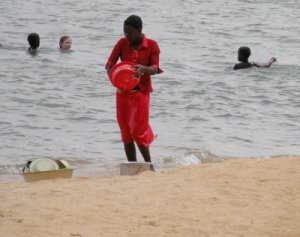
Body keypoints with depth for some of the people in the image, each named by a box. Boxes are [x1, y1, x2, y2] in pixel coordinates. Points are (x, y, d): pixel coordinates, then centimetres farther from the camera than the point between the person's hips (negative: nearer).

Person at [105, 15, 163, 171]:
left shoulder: (152, 45, -4)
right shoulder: (122, 43, 2)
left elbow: (155, 69, -11)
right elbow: (110, 63, -3)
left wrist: (144, 69, -34)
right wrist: (112, 75, -25)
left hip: (141, 92, -3)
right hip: (123, 92, 3)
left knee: (139, 131, -8)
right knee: (126, 133, 4)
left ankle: (149, 165, 5)